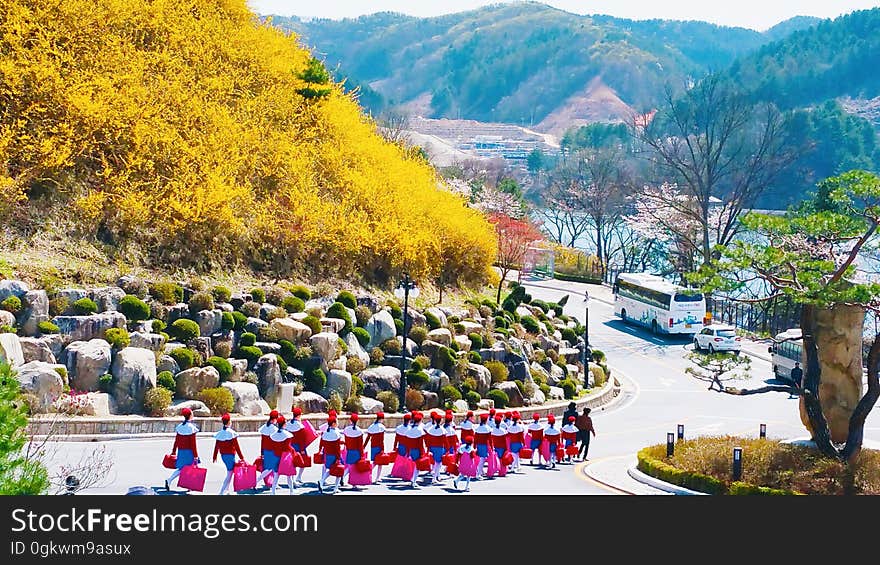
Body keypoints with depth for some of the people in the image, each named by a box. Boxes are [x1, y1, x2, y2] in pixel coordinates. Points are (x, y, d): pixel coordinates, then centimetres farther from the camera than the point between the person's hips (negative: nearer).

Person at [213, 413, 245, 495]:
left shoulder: (219, 433, 1)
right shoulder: (232, 433, -15)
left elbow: (216, 446, 6)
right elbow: (236, 447, -13)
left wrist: (214, 457, 17)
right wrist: (241, 457, -8)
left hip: (223, 455, 6)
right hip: (230, 455, -6)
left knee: (230, 471, 23)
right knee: (229, 474, 0)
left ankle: (226, 490, 24)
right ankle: (221, 492, -8)